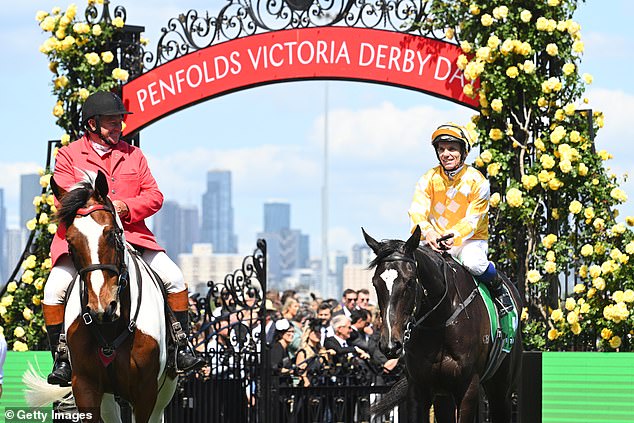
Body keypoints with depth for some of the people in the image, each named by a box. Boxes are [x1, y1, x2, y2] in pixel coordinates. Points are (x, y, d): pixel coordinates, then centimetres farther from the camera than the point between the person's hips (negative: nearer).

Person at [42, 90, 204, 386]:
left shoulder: (133, 155, 15)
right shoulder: (69, 156, 4)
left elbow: (154, 196, 7)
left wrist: (126, 207, -12)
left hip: (131, 235, 3)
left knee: (174, 278, -11)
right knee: (54, 289, -23)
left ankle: (180, 350, -1)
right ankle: (62, 359, -11)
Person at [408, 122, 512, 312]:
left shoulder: (477, 181, -8)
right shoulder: (428, 180, -1)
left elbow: (473, 220, -15)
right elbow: (417, 212, -12)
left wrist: (453, 235, -35)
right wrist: (428, 233, -34)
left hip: (471, 241, -3)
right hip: (436, 243, 3)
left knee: (473, 263, -36)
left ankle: (497, 287, -4)